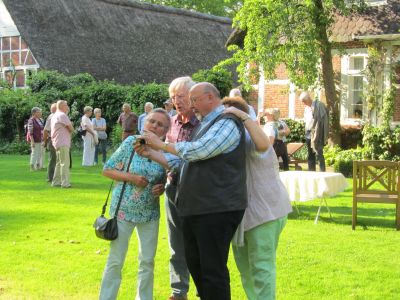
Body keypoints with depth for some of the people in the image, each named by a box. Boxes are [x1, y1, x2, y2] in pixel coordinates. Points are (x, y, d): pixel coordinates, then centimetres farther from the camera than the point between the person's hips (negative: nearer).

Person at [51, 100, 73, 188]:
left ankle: (56, 182, 18)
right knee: (65, 163, -10)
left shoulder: (54, 116, 20)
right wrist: (71, 129, 9)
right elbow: (71, 128, -13)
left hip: (57, 142, 10)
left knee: (59, 163, 15)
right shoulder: (62, 115, -12)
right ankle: (65, 183, -13)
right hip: (63, 143, -10)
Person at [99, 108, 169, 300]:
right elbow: (107, 170, -5)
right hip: (124, 210, -3)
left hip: (150, 213, 3)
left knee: (147, 261, 11)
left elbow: (167, 179, 12)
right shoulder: (131, 142, -10)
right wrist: (130, 177, -19)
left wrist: (162, 187, -10)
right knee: (115, 261, 2)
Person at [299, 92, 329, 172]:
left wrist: (316, 134, -17)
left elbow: (319, 120, -15)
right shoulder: (306, 108, 14)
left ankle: (322, 172, -9)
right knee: (310, 155, 11)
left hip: (316, 134, -8)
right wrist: (307, 131, 11)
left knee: (318, 154, -10)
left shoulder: (317, 105, -11)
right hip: (308, 133, 8)